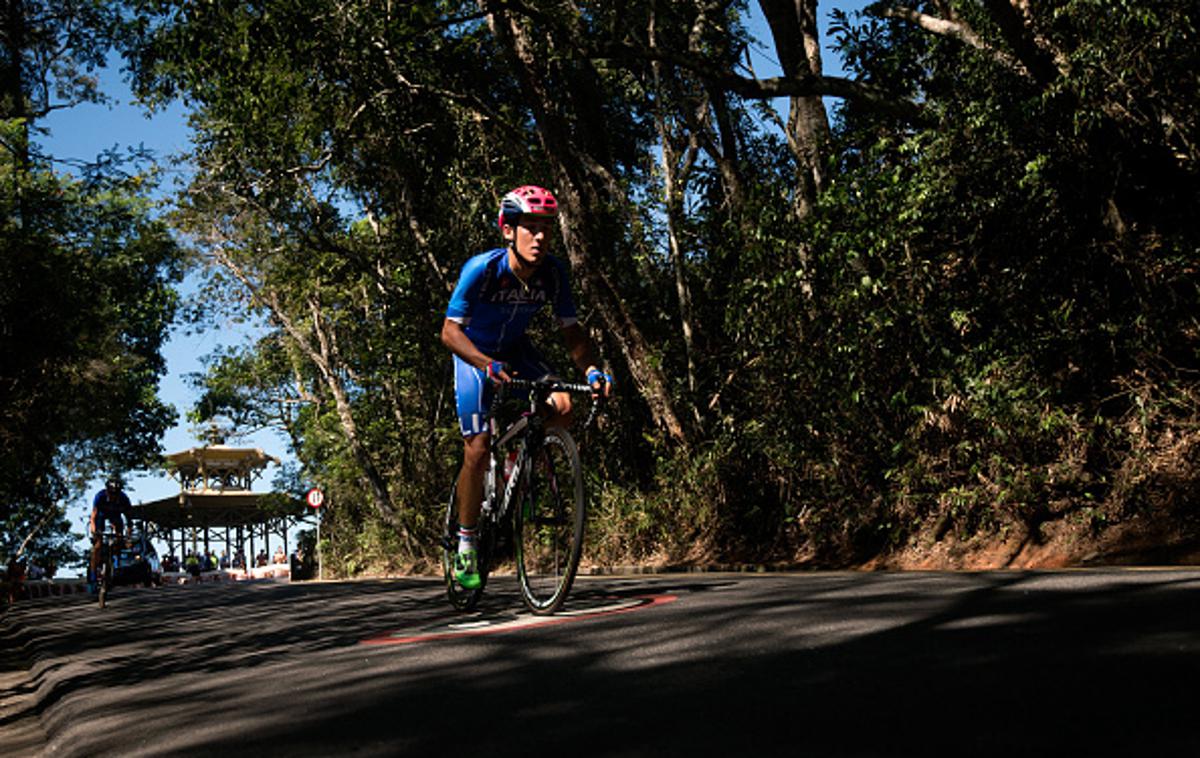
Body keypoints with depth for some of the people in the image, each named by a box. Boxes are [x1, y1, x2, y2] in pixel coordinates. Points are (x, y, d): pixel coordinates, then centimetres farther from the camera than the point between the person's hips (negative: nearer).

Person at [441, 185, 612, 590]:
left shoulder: (553, 272, -18)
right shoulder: (482, 268, -29)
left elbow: (571, 329, -12)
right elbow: (450, 331, -28)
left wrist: (591, 369, -31)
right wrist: (489, 365, -45)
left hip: (515, 350, 4)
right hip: (474, 355, -3)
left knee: (562, 408, -22)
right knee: (477, 451, -12)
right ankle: (466, 543, 6)